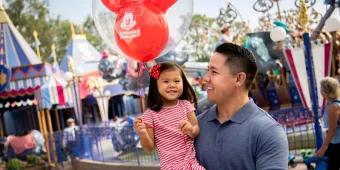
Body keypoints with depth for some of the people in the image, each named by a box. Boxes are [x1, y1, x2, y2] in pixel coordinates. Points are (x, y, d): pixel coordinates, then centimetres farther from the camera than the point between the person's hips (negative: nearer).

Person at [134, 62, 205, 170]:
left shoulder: (186, 105, 2)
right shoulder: (150, 114, -6)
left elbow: (197, 131, -1)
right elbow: (149, 148, -3)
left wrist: (191, 130, -23)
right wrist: (143, 134, -23)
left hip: (191, 161, 3)